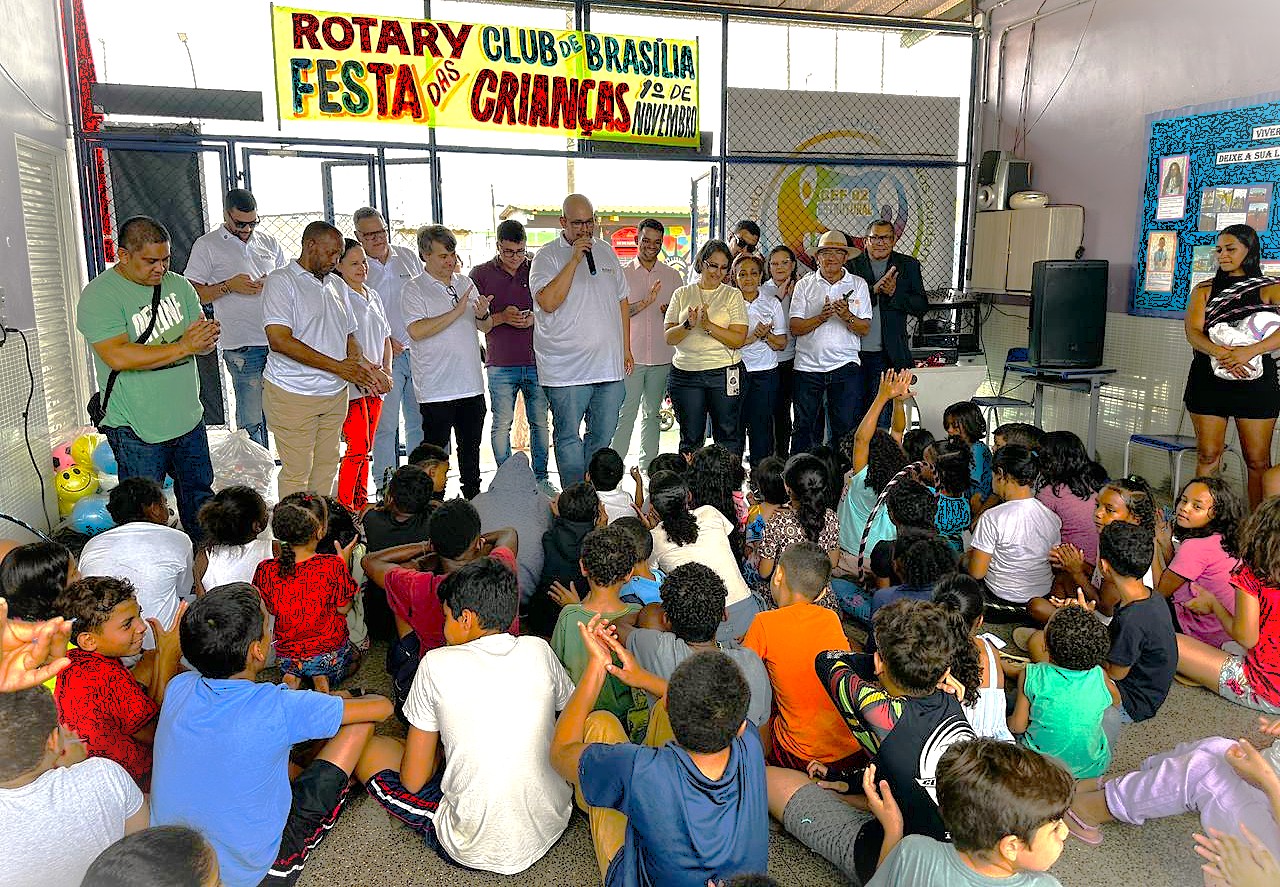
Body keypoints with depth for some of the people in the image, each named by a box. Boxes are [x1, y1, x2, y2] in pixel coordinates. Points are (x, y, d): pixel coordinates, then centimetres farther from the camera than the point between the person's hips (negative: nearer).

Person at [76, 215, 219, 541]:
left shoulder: (179, 286, 5)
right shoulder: (99, 296, -13)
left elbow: (201, 342, 4)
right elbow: (118, 356, -26)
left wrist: (208, 338, -21)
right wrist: (182, 346, -29)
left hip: (188, 418, 6)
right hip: (137, 429, -6)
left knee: (199, 495, 19)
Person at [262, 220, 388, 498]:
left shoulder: (336, 284, 15)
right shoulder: (281, 281, -9)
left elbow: (348, 334, 22)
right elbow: (279, 340, -19)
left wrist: (359, 365, 0)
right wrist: (338, 367, -19)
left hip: (335, 393, 7)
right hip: (293, 394, -7)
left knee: (326, 469, 12)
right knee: (297, 473, 0)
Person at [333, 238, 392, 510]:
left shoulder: (373, 296, 16)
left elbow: (385, 337, 20)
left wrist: (387, 371, 7)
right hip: (350, 383, -7)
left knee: (365, 449, 11)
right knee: (358, 448, -9)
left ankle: (361, 505, 19)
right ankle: (343, 507, 0)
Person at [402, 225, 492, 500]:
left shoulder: (465, 283, 12)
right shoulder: (414, 289, -6)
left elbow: (486, 327, 16)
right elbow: (417, 331, -21)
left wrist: (482, 314, -8)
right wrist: (457, 312, -21)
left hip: (471, 384, 6)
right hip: (436, 389, -6)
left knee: (471, 447, 17)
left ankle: (473, 496, 30)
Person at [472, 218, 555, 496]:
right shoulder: (481, 274, 4)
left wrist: (536, 318, -8)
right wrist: (502, 317, -14)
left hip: (537, 361, 1)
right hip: (500, 364, -1)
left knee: (540, 422, 7)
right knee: (501, 425, 2)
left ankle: (541, 477, 19)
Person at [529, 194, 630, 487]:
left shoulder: (606, 251, 13)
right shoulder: (547, 256, -4)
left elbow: (622, 300, 19)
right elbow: (548, 302, -20)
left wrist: (626, 348, 16)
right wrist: (575, 259, -19)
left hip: (609, 364, 5)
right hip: (567, 368, -5)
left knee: (603, 434, 11)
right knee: (569, 436, 1)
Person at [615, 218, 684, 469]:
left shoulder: (672, 275, 10)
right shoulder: (623, 273, 1)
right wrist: (646, 302, -20)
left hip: (661, 356, 3)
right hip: (630, 355, -3)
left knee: (652, 413, 12)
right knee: (625, 414, -5)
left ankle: (648, 465, 20)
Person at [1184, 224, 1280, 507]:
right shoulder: (1205, 290, 12)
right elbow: (1193, 332, -3)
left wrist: (1248, 352, -24)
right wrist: (1222, 354, -21)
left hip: (1256, 383, -2)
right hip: (1209, 381, 2)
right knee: (1208, 456, 1)